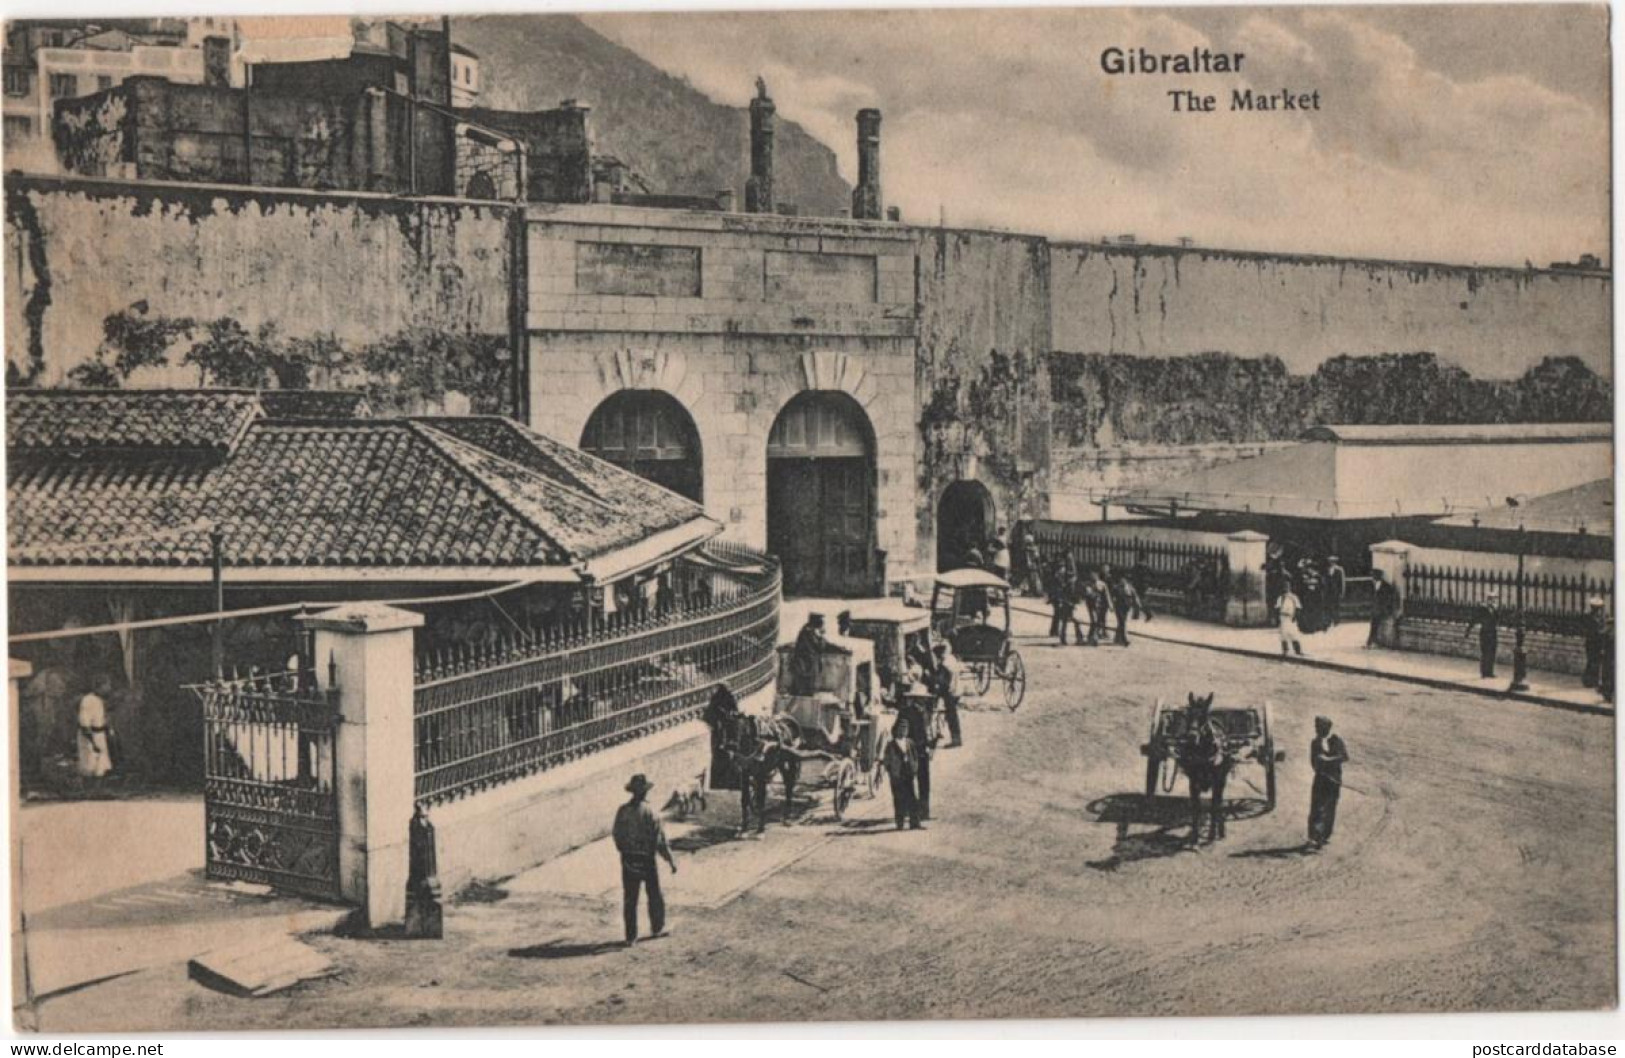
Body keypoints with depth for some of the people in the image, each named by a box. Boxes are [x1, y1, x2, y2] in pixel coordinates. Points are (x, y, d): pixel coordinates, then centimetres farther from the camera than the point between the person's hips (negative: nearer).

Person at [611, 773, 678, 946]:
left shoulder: (622, 811, -5)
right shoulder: (650, 813, -16)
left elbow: (617, 836, 3)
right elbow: (661, 841, -14)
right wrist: (671, 861, -5)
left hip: (628, 860, 3)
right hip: (647, 860, -3)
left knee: (629, 900, 8)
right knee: (655, 896, 18)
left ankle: (631, 937, 9)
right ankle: (657, 929, 32)